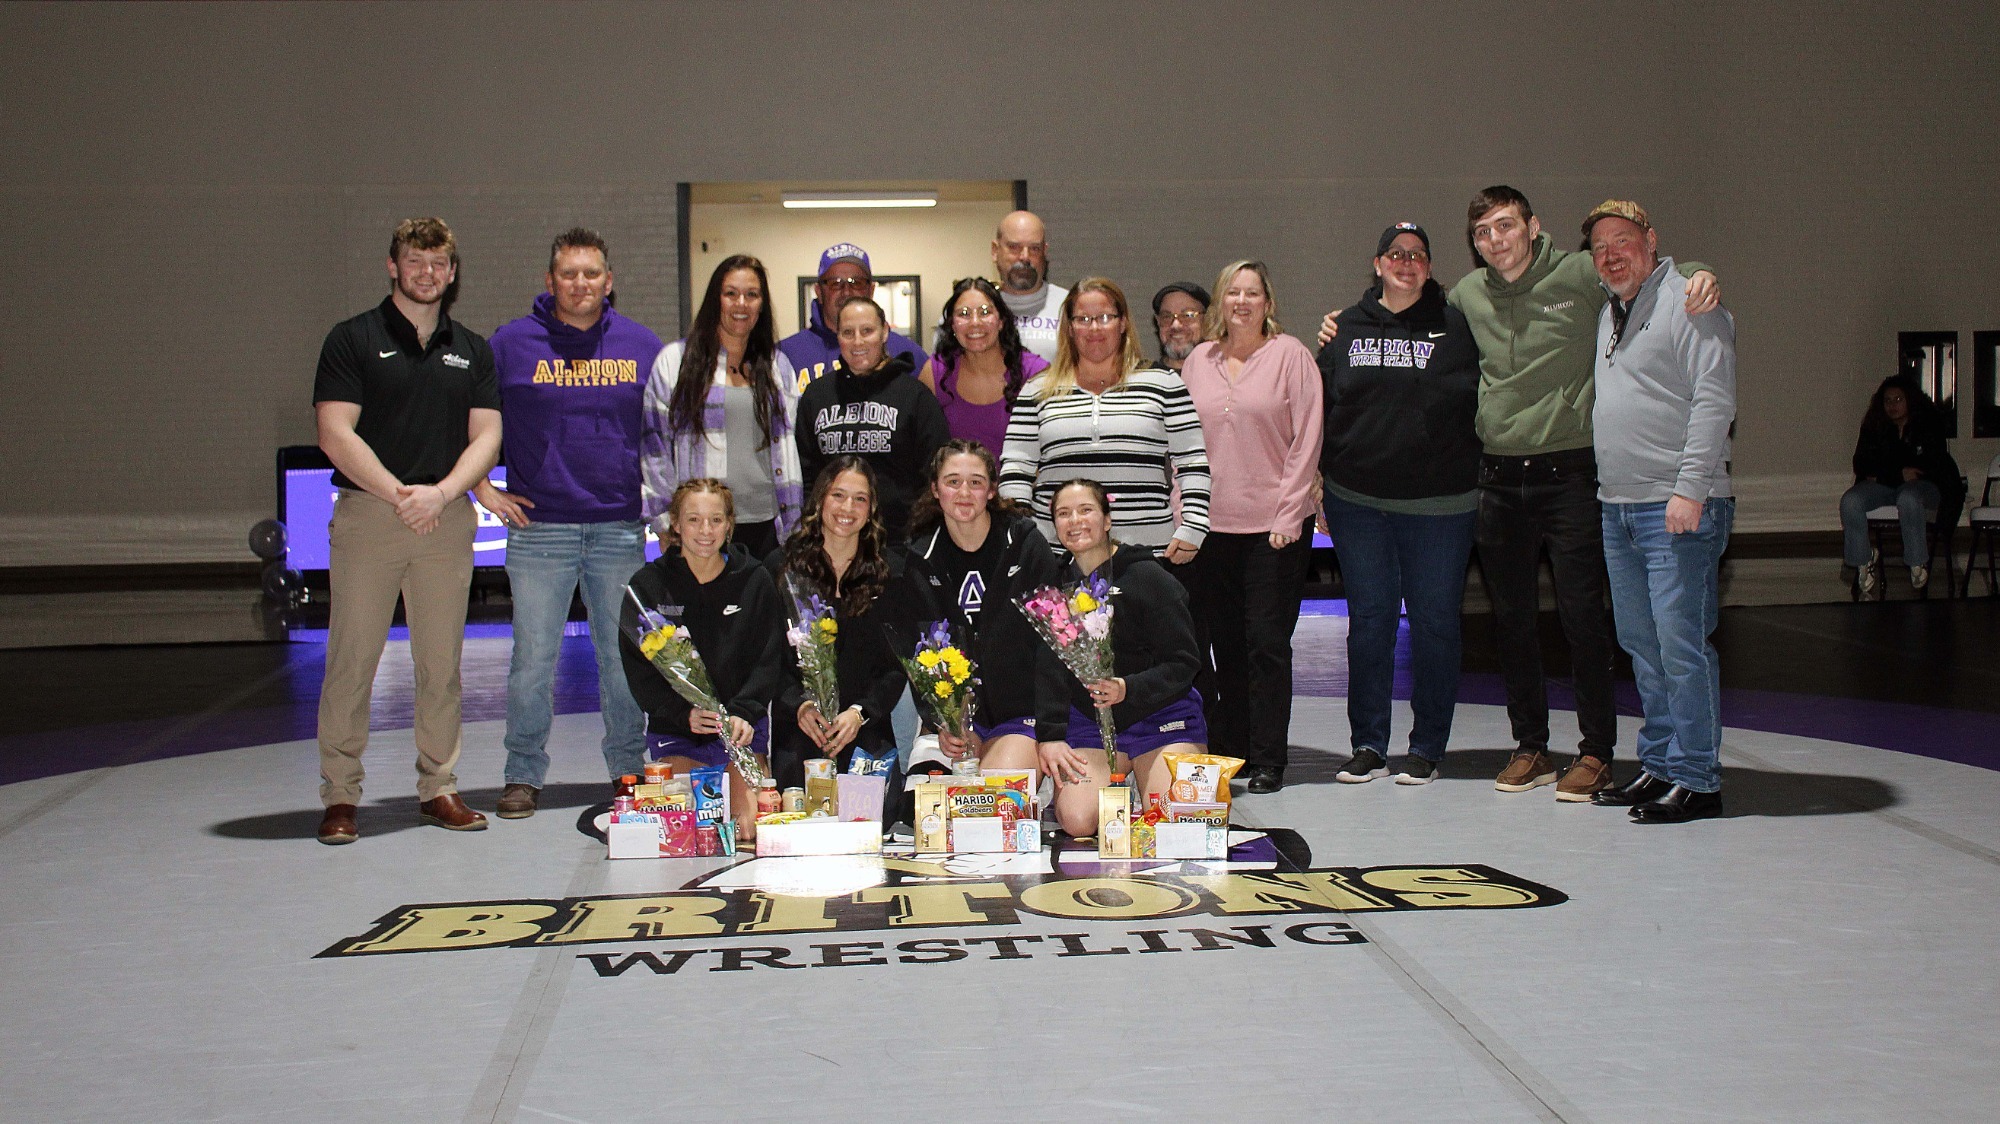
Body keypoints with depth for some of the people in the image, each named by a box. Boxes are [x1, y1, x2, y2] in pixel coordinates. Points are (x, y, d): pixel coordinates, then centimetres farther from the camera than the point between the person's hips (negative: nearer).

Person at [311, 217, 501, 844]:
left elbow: (486, 436, 7)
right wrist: (399, 495, -14)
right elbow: (335, 433, -6)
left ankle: (438, 788, 15)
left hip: (448, 518, 3)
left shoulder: (472, 350, 14)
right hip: (366, 513, -3)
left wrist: (440, 493, -11)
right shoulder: (352, 340, 3)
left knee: (441, 663, 6)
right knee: (351, 660, -3)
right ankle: (340, 796, 4)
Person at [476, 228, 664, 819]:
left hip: (621, 527, 2)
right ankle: (523, 775, 13)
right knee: (533, 658, 1)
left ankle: (630, 770, 21)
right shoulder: (512, 342, 2)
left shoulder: (641, 344, 7)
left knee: (624, 656, 8)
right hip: (539, 526, -1)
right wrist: (482, 488, 1)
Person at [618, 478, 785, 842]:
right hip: (674, 730, 0)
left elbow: (769, 661, -2)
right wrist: (684, 713, -22)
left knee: (750, 829, -15)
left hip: (743, 727, 1)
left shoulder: (755, 581, 2)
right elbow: (638, 669, -6)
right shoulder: (647, 585, 0)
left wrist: (742, 713, -20)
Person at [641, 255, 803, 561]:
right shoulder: (676, 361, 4)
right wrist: (666, 524, -1)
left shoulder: (778, 365, 14)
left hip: (766, 526, 3)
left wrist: (794, 526, 10)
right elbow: (653, 444, 3)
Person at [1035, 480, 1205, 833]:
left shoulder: (1151, 579, -6)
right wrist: (1048, 735, -11)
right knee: (1078, 821, -22)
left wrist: (1128, 690, -25)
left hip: (1160, 715, -2)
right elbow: (1046, 670, 2)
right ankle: (1110, 789, 15)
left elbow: (1181, 665, -8)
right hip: (1087, 721, 2)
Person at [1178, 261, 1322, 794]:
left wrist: (1288, 514, -10)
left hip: (1274, 526, -4)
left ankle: (1267, 761, 4)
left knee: (1267, 642, -2)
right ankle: (1227, 752, 18)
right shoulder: (1199, 360, 10)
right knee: (1224, 643, 8)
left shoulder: (1290, 355, -1)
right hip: (1211, 524, 4)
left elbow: (1306, 438, -4)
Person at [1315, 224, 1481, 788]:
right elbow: (1324, 405, 14)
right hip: (1358, 503, 2)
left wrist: (1476, 475, -2)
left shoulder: (1455, 326, 3)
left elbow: (1483, 400, 6)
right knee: (1368, 620, 7)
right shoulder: (1346, 327, 10)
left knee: (1434, 622, 3)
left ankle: (1427, 748, 13)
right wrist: (1326, 482, 9)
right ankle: (1368, 745, 15)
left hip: (1439, 504, -2)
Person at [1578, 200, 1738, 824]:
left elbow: (1714, 401, -15)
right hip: (1617, 508, 8)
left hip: (1679, 509, -8)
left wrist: (1690, 488, -21)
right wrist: (1606, 486, 16)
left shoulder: (1689, 301, -7)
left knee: (1680, 643, -8)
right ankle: (1658, 764, 21)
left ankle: (1696, 779, -2)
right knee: (1641, 644, 12)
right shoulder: (1607, 313, 19)